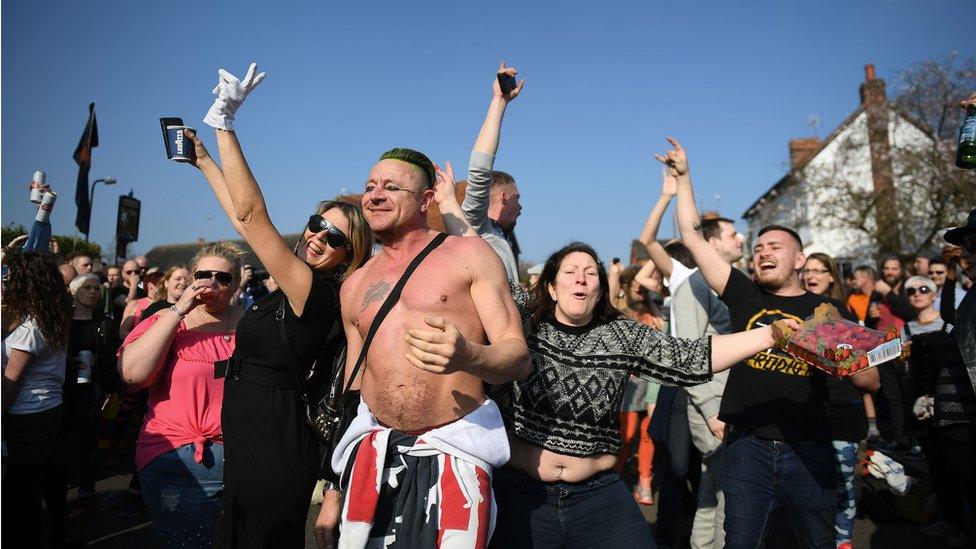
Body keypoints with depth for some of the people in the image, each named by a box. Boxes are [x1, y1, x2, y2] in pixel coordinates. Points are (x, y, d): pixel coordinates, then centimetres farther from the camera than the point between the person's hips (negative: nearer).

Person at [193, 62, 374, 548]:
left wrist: (224, 124, -19)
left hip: (273, 457, -9)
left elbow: (251, 213, -22)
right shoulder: (295, 285, 7)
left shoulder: (315, 289, -17)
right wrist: (204, 160, 23)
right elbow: (243, 216, 18)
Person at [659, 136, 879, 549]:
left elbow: (870, 382, 2)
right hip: (747, 448, 0)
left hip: (809, 452, 0)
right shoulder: (745, 296, 4)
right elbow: (692, 237, 3)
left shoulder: (828, 310, 4)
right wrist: (683, 178, 6)